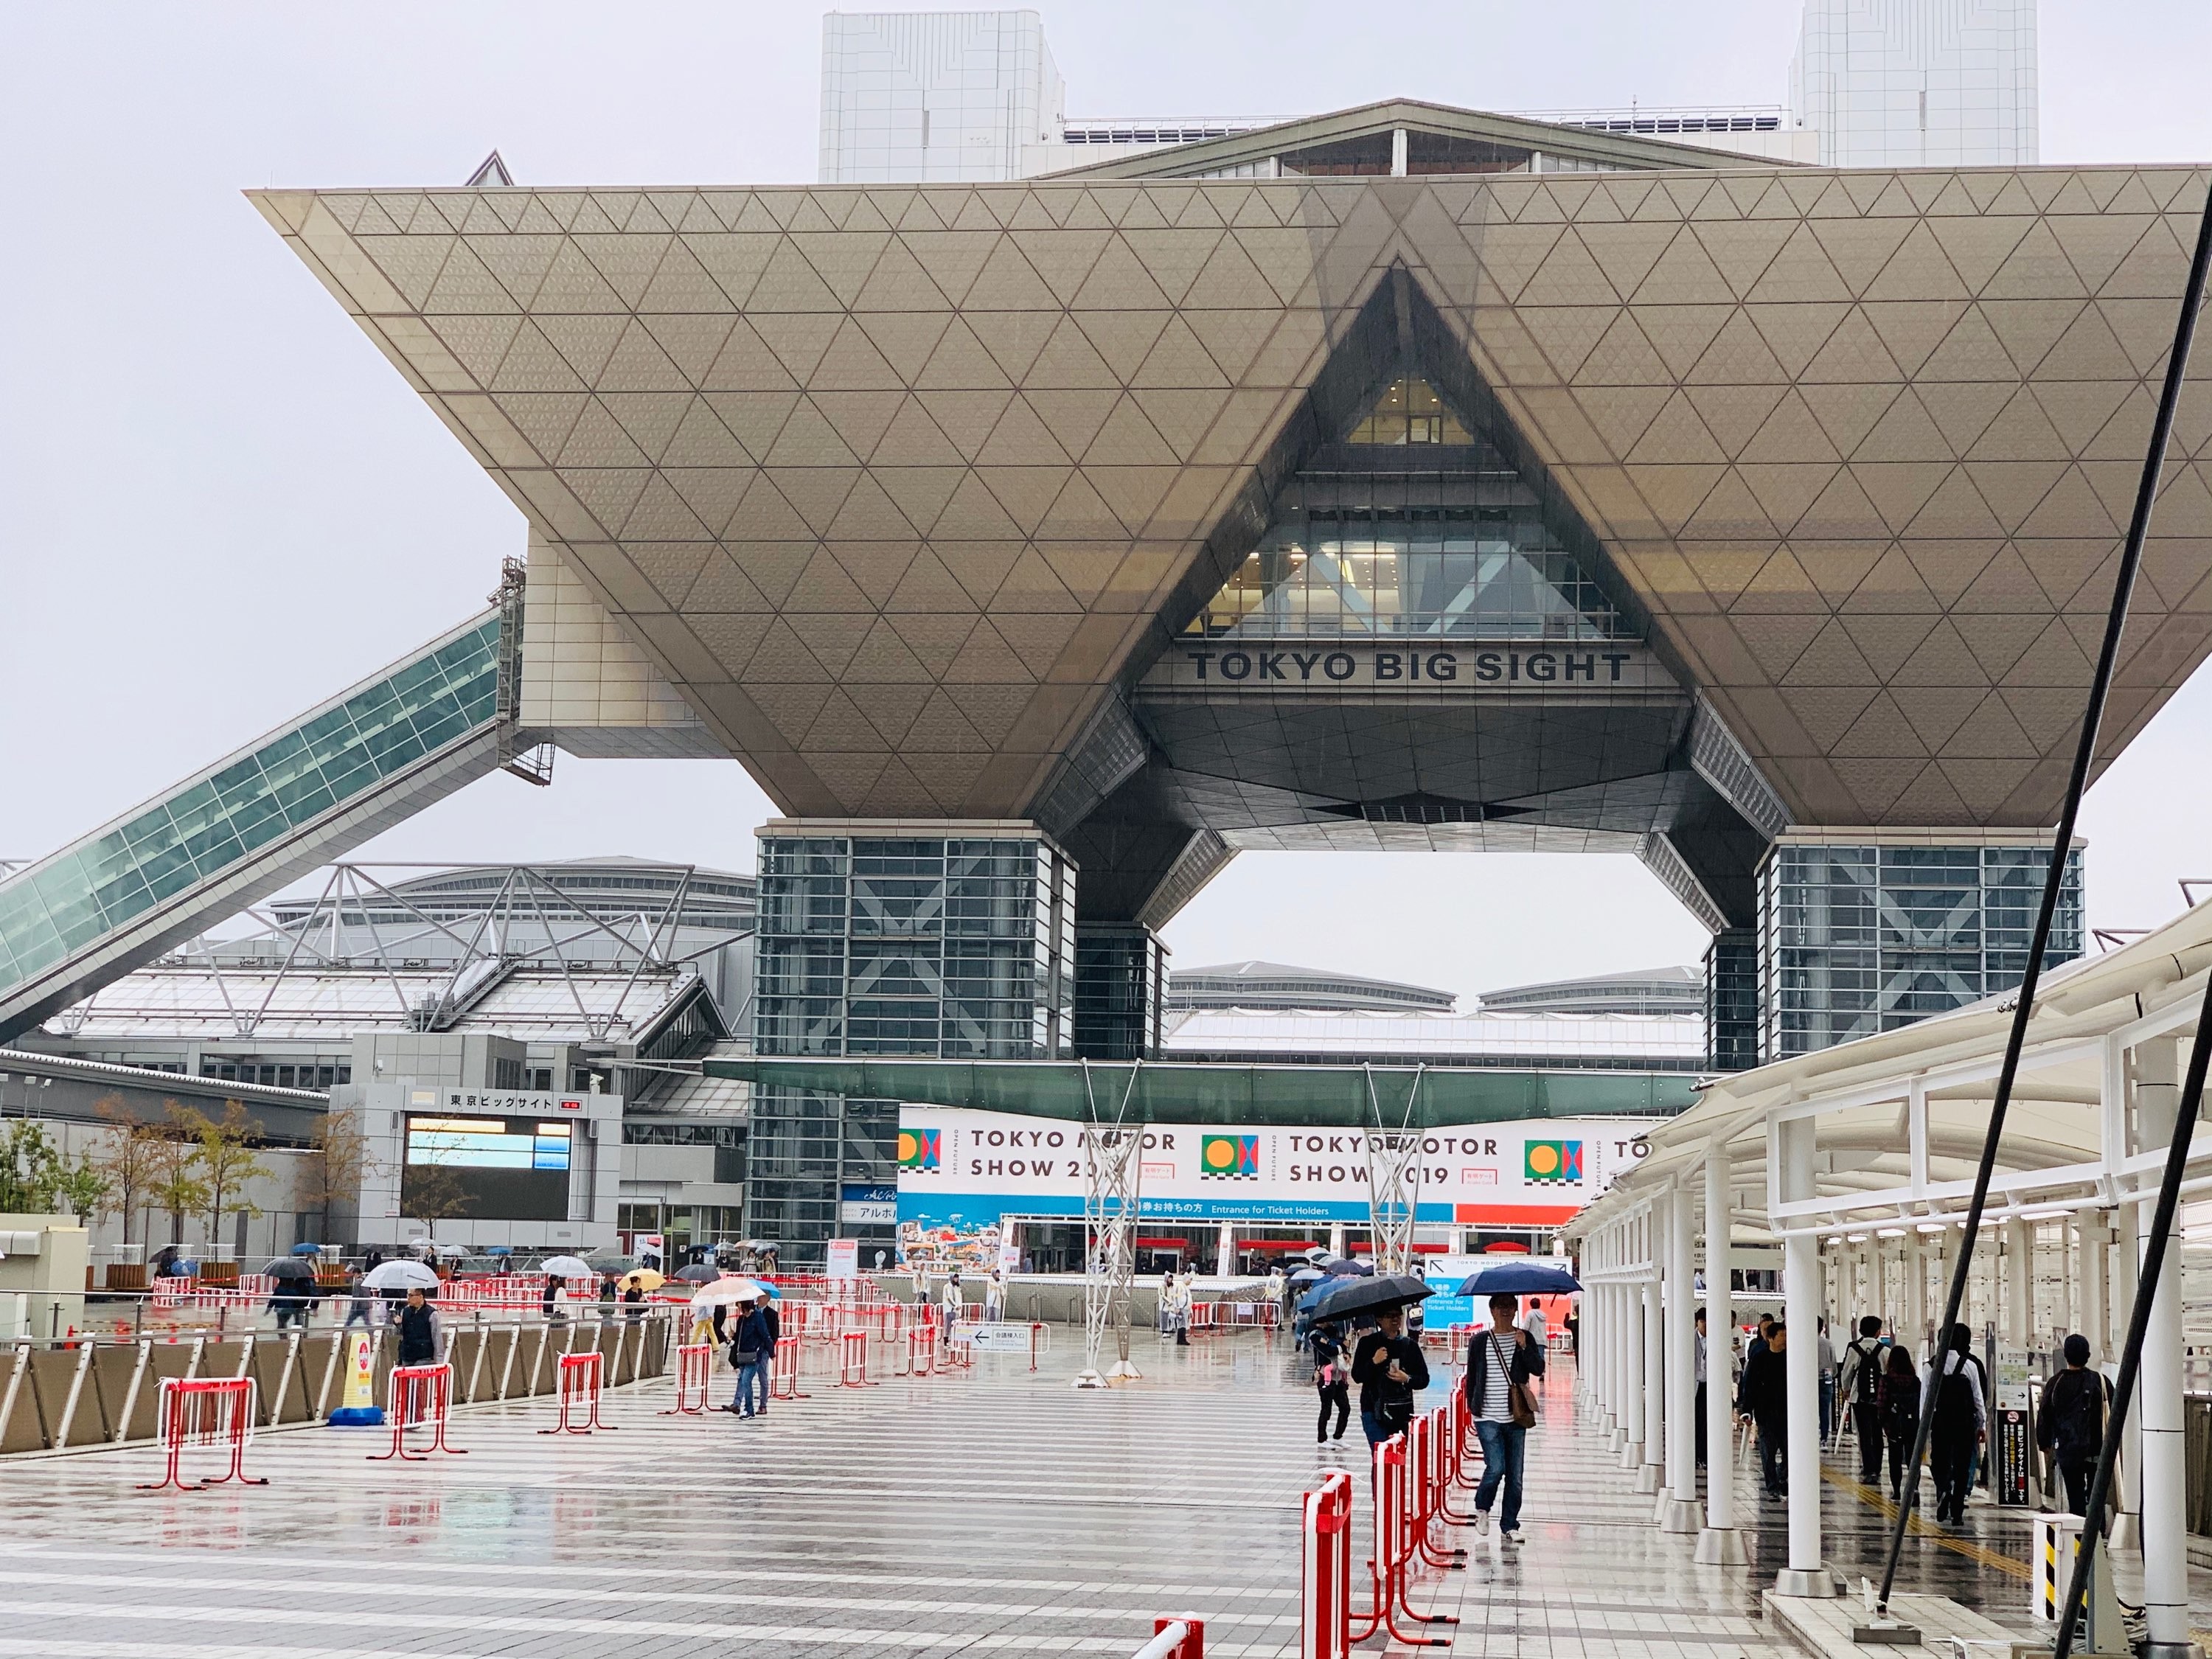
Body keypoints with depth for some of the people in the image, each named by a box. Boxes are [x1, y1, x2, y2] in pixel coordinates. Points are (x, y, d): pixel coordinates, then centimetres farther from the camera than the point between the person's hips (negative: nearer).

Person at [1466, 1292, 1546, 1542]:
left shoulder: (1525, 1338, 5)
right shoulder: (1479, 1341, 3)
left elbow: (1539, 1369, -5)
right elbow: (1472, 1375, 9)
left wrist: (1524, 1347, -19)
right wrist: (1472, 1407, 5)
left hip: (1516, 1417, 2)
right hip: (1488, 1417, -2)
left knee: (1515, 1475, 4)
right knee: (1496, 1468, -13)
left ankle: (1509, 1526, 14)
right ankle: (1482, 1508, 14)